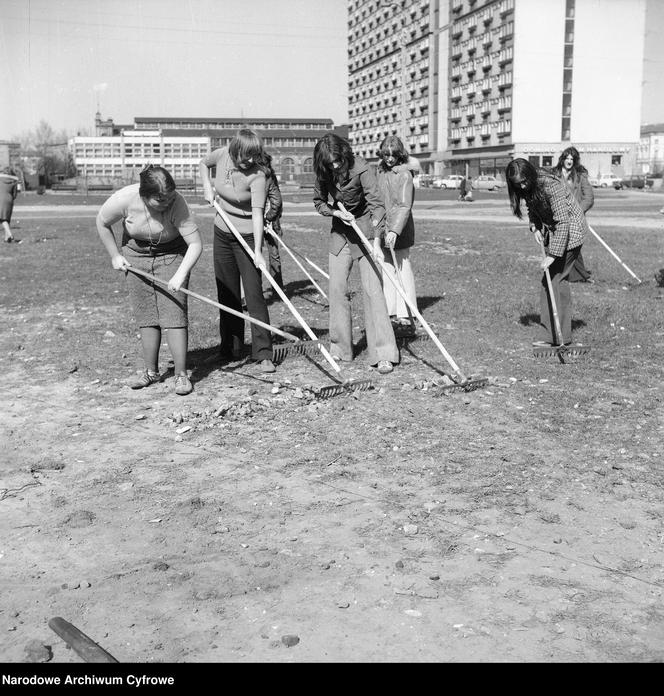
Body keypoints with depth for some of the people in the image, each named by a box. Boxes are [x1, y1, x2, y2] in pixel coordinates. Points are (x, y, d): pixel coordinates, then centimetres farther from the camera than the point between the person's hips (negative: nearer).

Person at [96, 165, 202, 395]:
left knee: (173, 313, -11)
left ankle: (181, 374, -8)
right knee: (146, 315, 4)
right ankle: (151, 372, 15)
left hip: (171, 255, -2)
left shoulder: (176, 203, -31)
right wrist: (115, 256, -3)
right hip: (136, 256, 2)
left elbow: (195, 243, -30)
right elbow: (102, 223, -6)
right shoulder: (124, 199, -27)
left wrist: (181, 274, -40)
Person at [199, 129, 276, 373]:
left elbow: (257, 214, -29)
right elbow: (203, 163, 17)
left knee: (254, 294, -9)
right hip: (222, 233, 6)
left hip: (247, 236, -5)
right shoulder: (222, 155, -6)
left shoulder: (257, 176, -22)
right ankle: (231, 350, 21)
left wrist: (257, 251, -37)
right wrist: (207, 187, 1)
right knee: (227, 294, 11)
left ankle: (263, 354, -6)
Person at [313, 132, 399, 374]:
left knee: (372, 289, -12)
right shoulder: (323, 173, -8)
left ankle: (384, 353, -13)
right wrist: (337, 212, -16)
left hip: (365, 229, -5)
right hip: (340, 231, 5)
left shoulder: (360, 168, -23)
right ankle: (340, 347, 16)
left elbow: (376, 203, -27)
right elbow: (319, 202, 4)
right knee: (337, 287, 4)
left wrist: (377, 237, -39)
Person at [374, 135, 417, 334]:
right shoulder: (380, 172, 12)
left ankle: (405, 316, 2)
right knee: (386, 271, 12)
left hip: (399, 232, -8)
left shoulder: (404, 175, -12)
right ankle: (391, 313, 21)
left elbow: (404, 206, -20)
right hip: (382, 230, 8)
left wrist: (395, 230, -30)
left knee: (402, 271, -3)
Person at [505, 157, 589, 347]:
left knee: (552, 280, -12)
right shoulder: (527, 188, -6)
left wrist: (552, 255, -36)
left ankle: (553, 336, -8)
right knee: (560, 281, 10)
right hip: (553, 232, 9)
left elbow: (563, 222, -33)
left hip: (570, 232, -9)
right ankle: (563, 336, 17)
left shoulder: (551, 186, -30)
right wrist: (534, 227, -3)